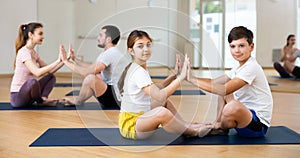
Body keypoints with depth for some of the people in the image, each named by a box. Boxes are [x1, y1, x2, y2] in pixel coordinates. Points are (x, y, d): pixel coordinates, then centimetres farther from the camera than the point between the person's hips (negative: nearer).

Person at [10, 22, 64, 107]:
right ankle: (40, 101, -8)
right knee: (32, 80, -37)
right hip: (17, 96, -9)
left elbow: (49, 71, 7)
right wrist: (58, 61, -30)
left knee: (51, 77, 10)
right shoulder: (24, 52, -17)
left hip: (26, 93, 9)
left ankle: (43, 98, -13)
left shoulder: (34, 53, 11)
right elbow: (37, 72, -31)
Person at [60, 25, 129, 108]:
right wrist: (74, 58, 13)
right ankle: (80, 99, 14)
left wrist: (66, 61, -13)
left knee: (90, 78, -22)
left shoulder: (110, 54, -18)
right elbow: (92, 67, 18)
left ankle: (78, 101, 7)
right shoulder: (112, 52, 14)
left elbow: (87, 72, -23)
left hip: (118, 99, -11)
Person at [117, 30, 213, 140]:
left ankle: (186, 126, 10)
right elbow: (160, 96, -31)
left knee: (165, 102, 22)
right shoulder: (139, 72, -20)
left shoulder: (134, 69, 11)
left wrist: (174, 75, 6)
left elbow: (155, 91, 16)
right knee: (162, 112, -34)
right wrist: (181, 77, -26)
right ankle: (192, 132, -10)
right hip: (130, 126, -11)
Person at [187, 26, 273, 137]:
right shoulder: (239, 67, 10)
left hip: (259, 125, -10)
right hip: (247, 113, 10)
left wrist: (192, 79, -27)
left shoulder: (251, 67, -21)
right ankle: (217, 125, 3)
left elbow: (225, 90, -31)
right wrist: (191, 77, -10)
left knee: (232, 107, -38)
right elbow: (214, 82, 5)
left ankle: (221, 127, -3)